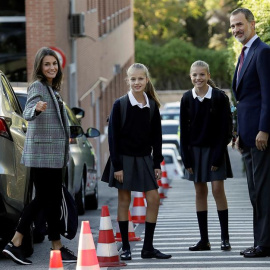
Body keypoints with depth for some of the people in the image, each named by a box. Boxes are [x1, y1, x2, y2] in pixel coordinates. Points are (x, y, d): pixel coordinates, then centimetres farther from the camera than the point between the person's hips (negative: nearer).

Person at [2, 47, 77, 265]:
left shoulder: (52, 89, 17)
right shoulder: (37, 86, -11)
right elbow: (27, 113, -26)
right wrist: (36, 109, -48)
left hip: (54, 153, 10)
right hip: (43, 152, -10)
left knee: (42, 199, 9)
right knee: (52, 200, -4)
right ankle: (57, 247, 2)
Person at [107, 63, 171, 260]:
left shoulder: (152, 106, 4)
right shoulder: (120, 105, -7)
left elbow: (156, 136, 9)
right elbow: (113, 136, -8)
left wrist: (157, 163, 4)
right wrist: (117, 165, -12)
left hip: (144, 158, 4)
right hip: (124, 157, -4)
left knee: (153, 199, -1)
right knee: (124, 200, 2)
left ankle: (148, 247, 8)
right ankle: (125, 247, 9)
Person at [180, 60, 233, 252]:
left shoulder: (220, 97, -8)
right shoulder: (187, 99, 0)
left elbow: (224, 128, -8)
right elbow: (184, 130, 3)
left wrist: (217, 156, -13)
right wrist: (186, 158, -3)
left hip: (214, 149, -3)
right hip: (195, 149, 3)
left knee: (218, 189, -7)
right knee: (200, 191, 4)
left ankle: (225, 237, -1)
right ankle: (204, 239, 7)